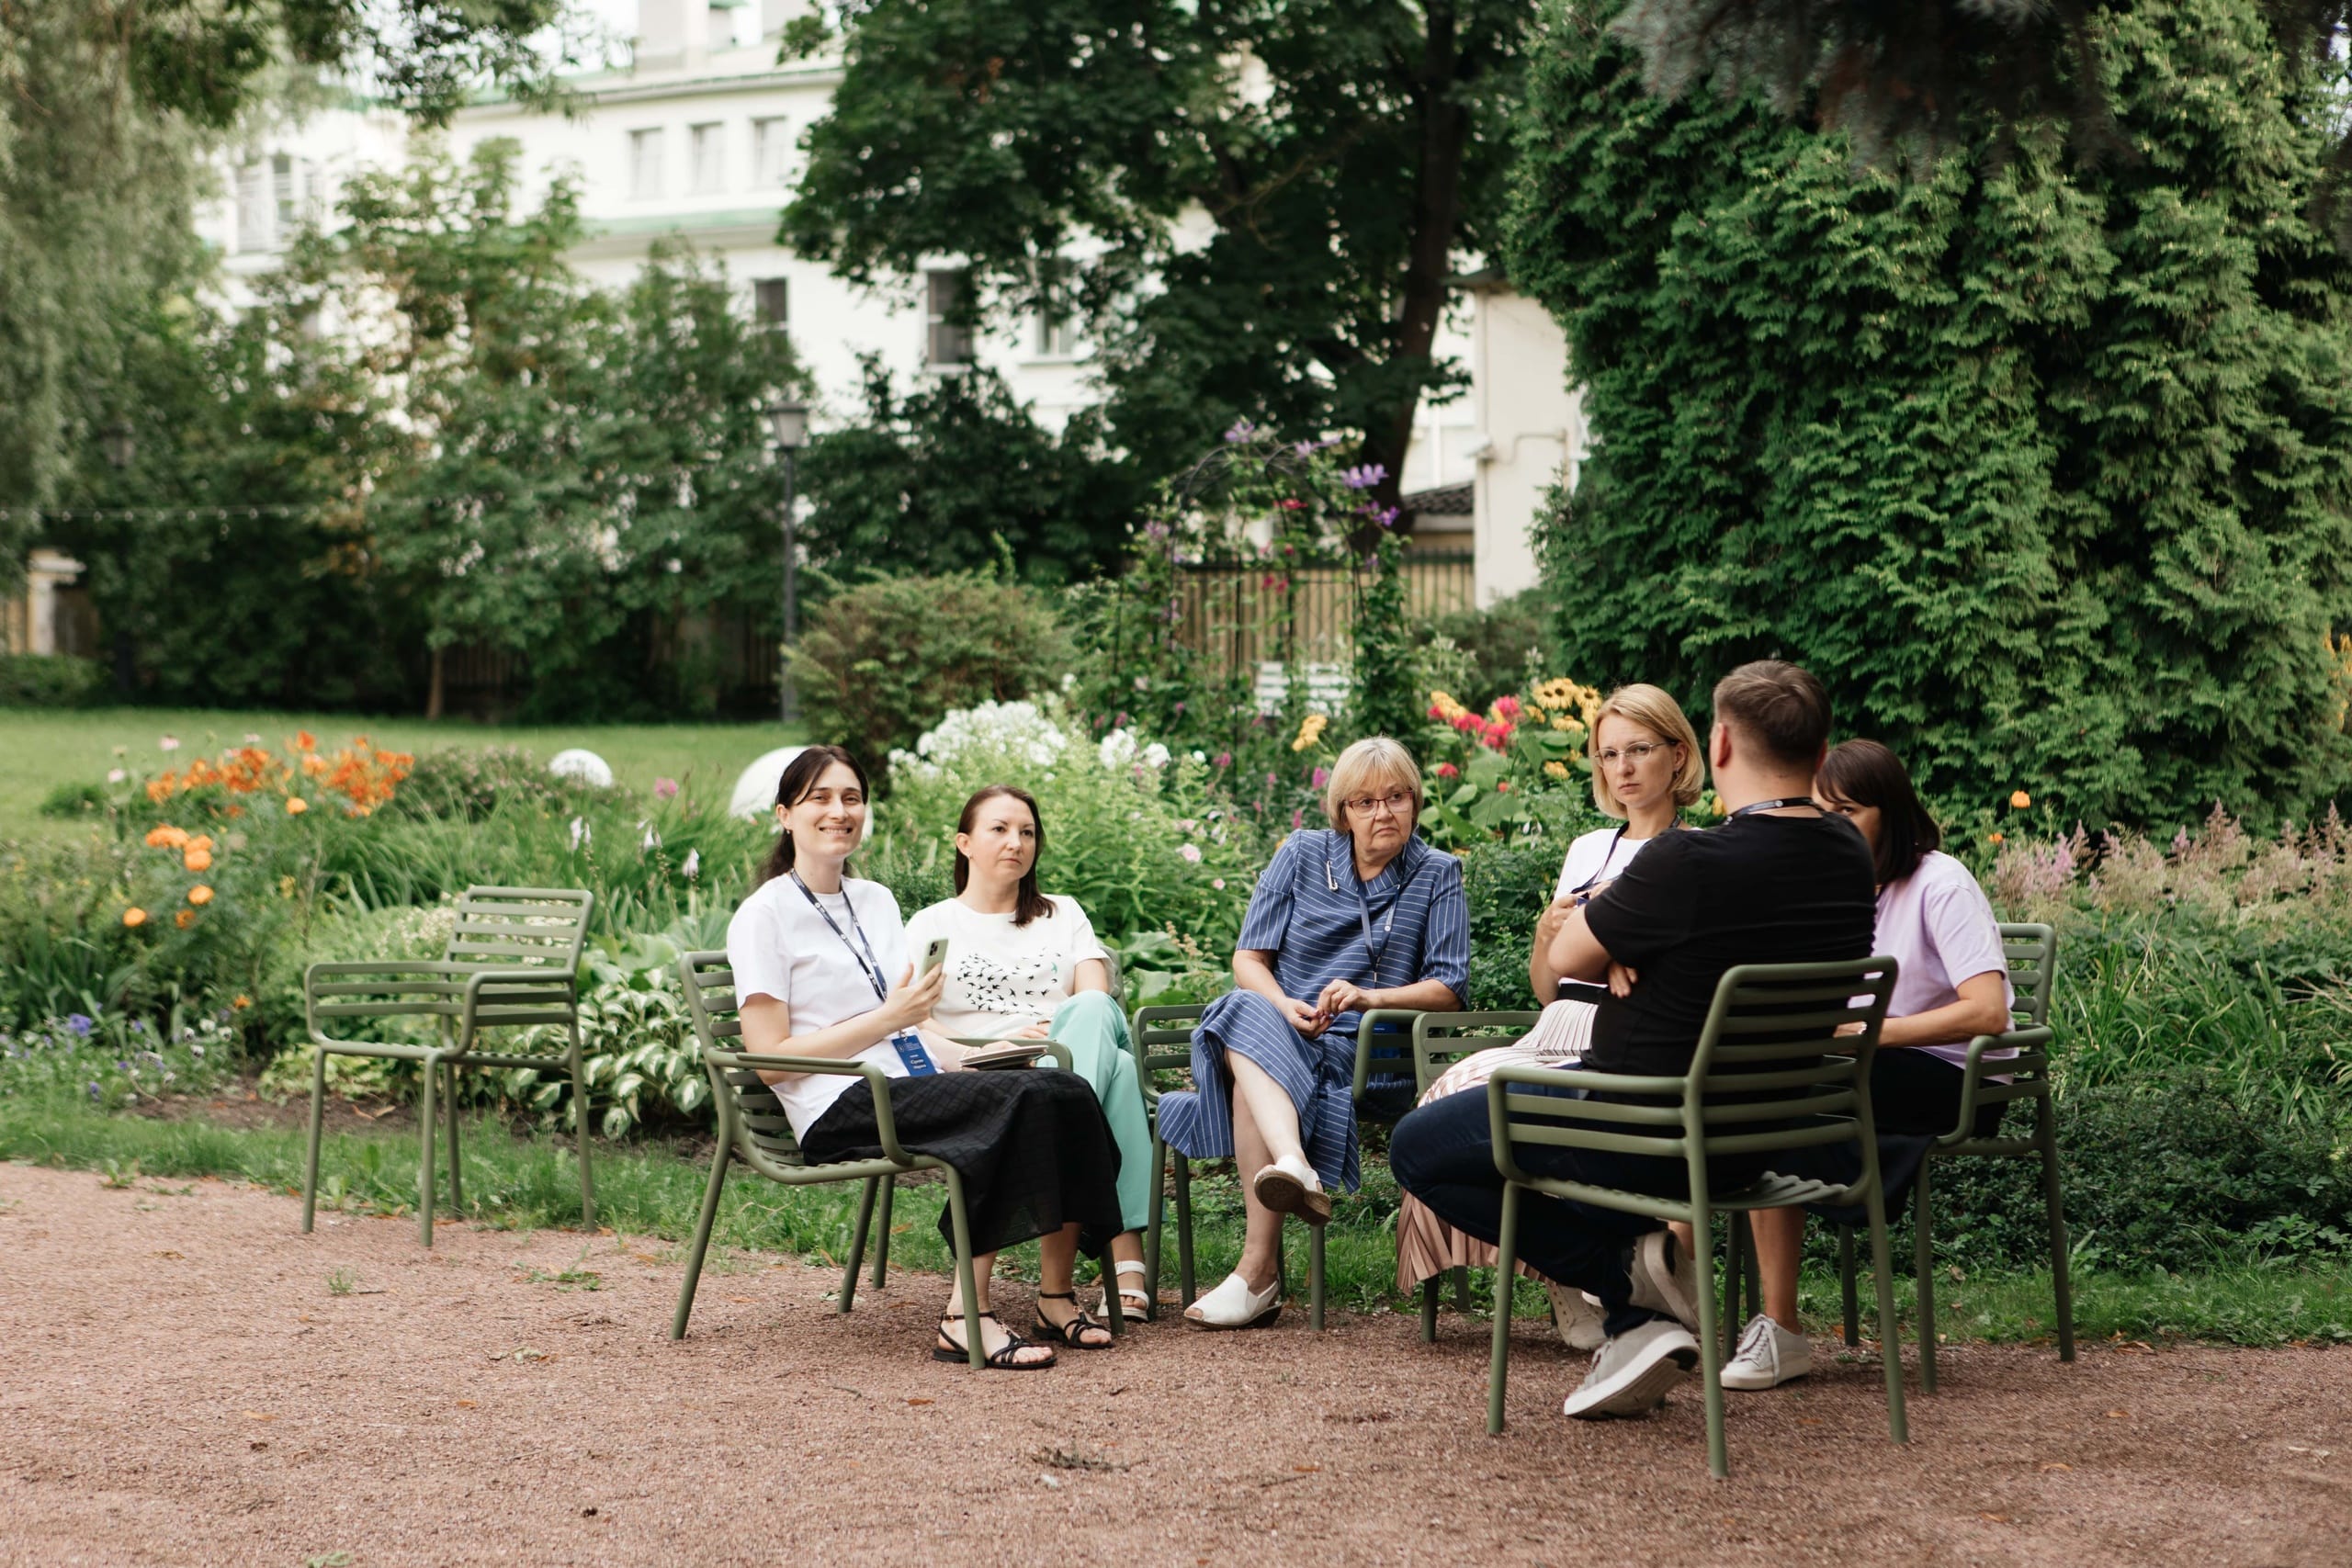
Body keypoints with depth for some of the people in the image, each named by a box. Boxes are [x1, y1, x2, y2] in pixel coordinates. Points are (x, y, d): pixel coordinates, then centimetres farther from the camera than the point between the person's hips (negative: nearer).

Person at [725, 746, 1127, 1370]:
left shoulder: (877, 901, 23)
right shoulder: (764, 916, 1)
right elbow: (771, 1058, -6)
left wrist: (977, 1057, 4)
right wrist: (888, 1019, -13)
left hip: (915, 1085, 7)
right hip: (840, 1108, -7)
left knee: (1067, 1092, -21)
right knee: (1016, 1103, -31)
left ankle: (1055, 1296, -19)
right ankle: (967, 1315, -32)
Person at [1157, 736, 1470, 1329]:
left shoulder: (1437, 875, 9)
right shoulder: (1302, 855, 13)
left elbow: (1449, 989, 3)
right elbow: (1249, 957, 9)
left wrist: (1371, 997, -15)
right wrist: (1284, 1006, -13)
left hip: (1369, 1052, -2)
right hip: (1279, 1031, 2)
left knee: (1251, 1071, -35)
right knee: (1247, 1013, -37)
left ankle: (1259, 1269, -45)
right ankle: (1297, 1170, -59)